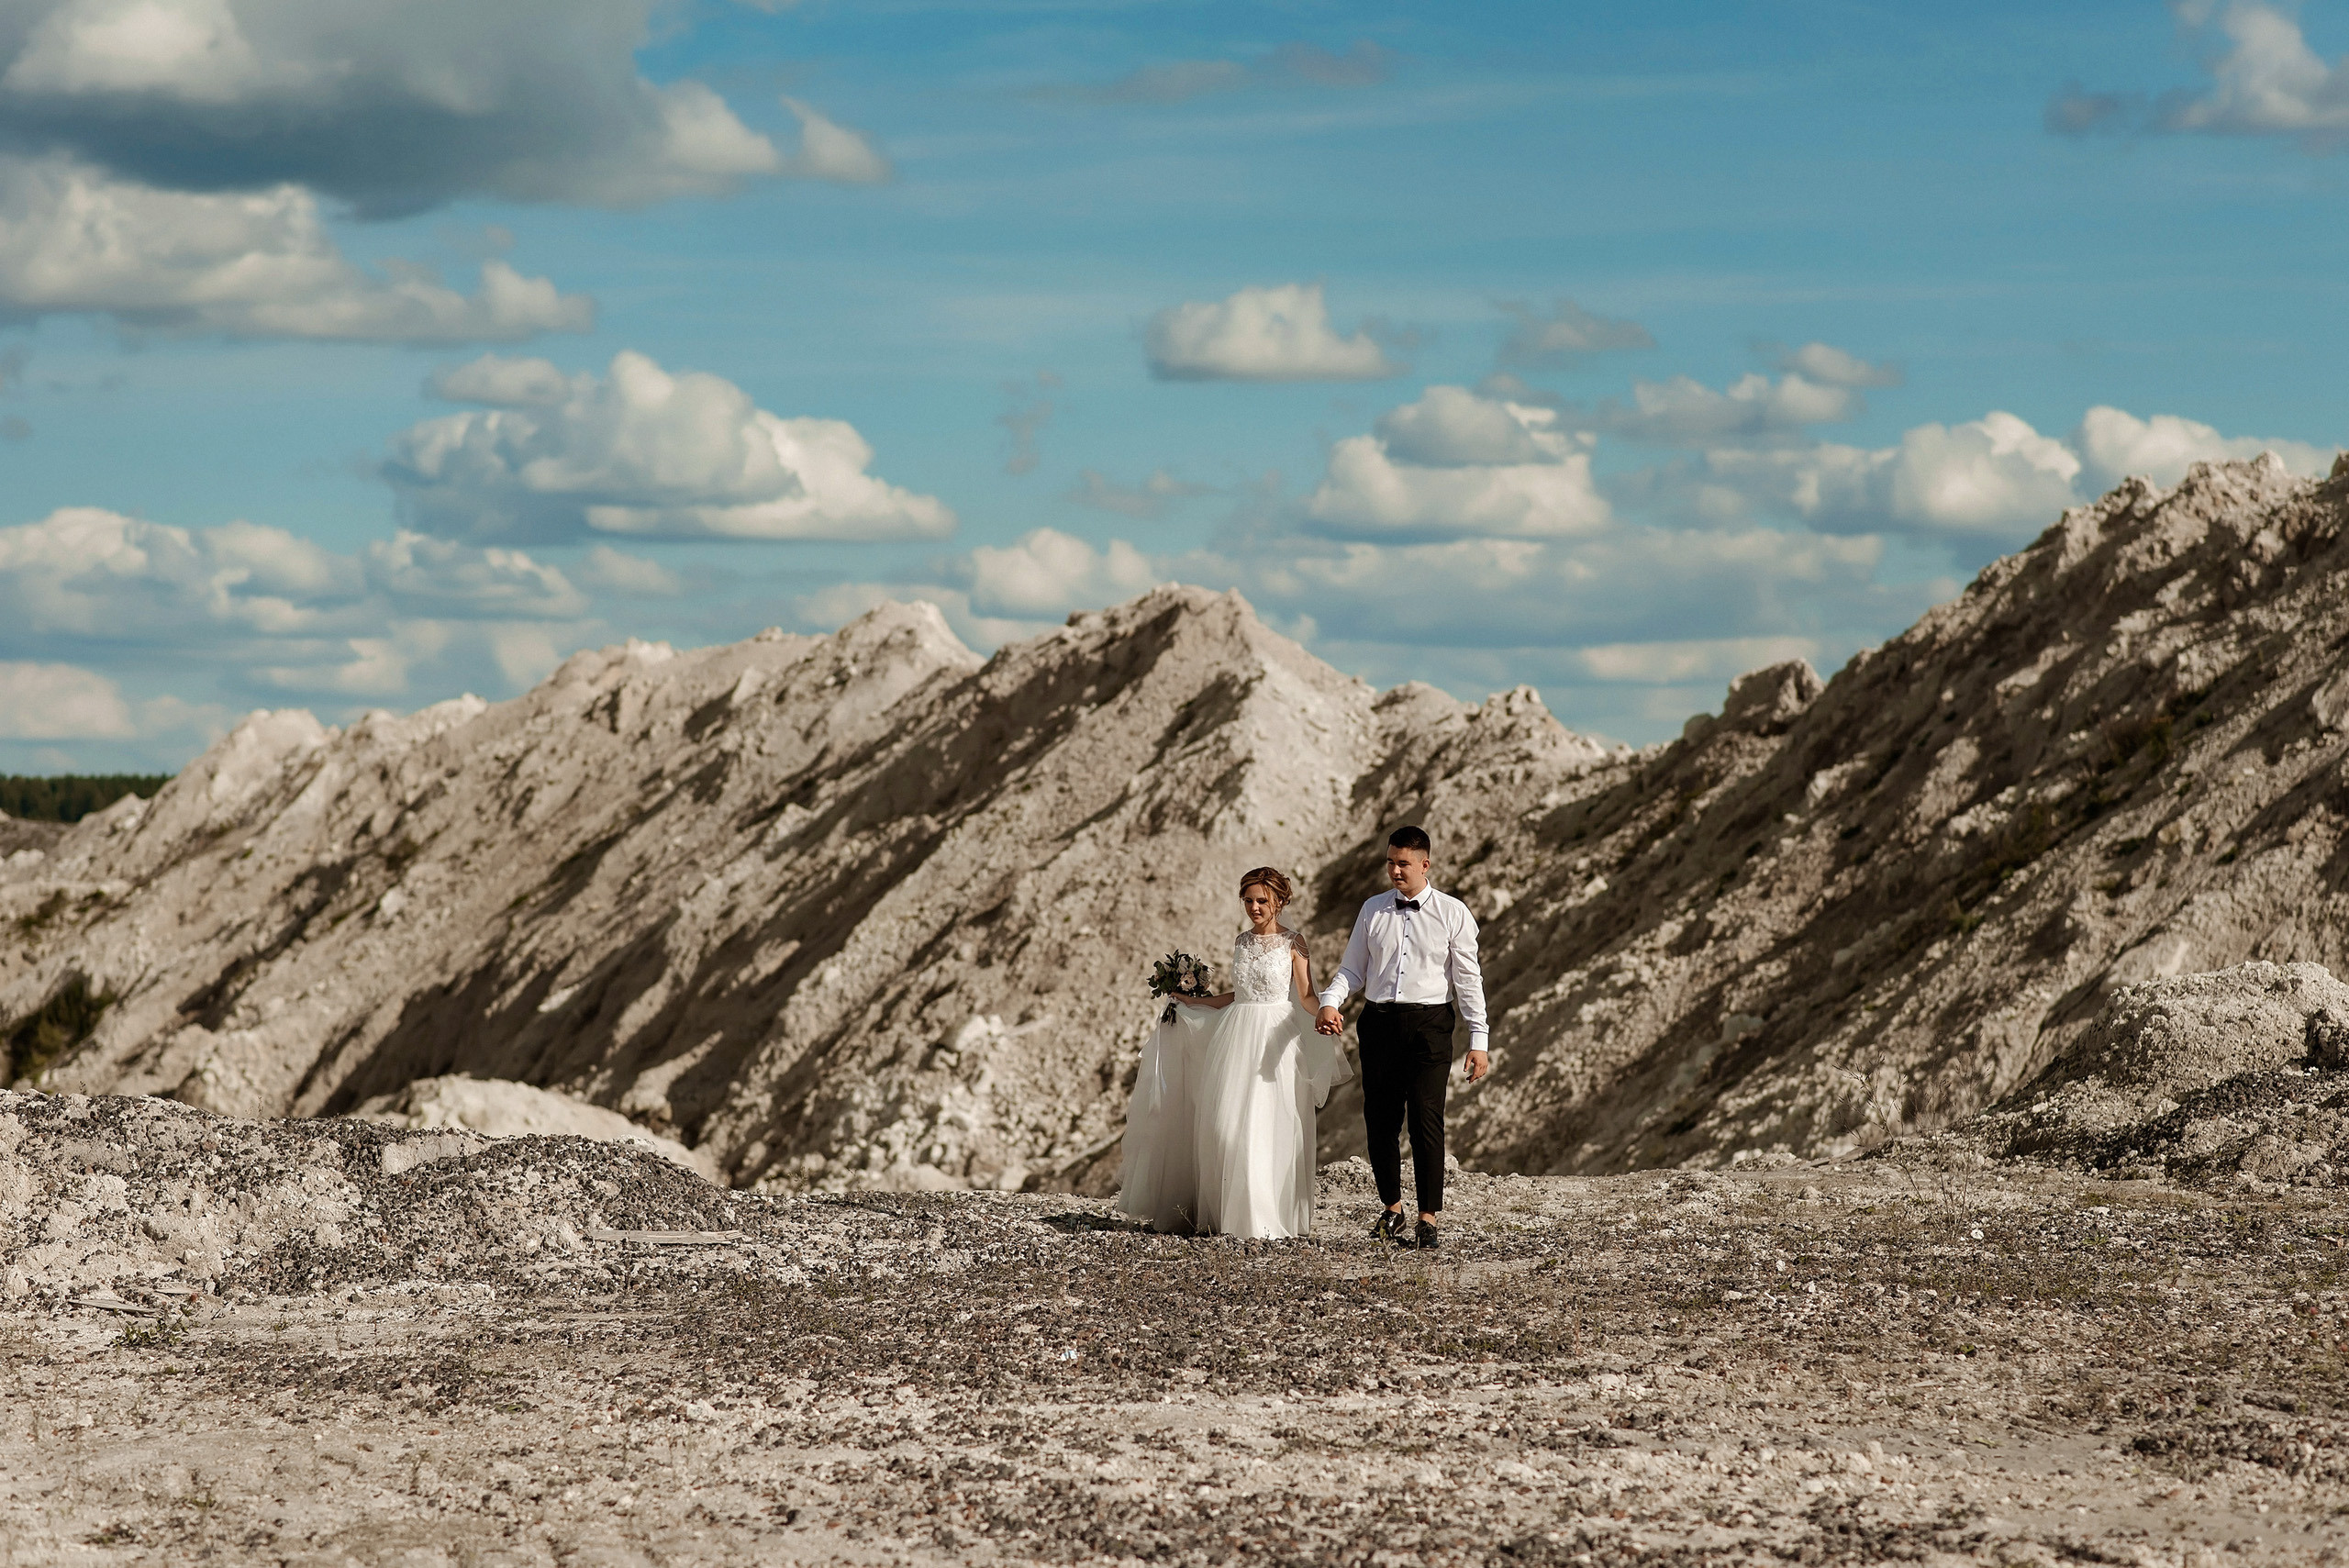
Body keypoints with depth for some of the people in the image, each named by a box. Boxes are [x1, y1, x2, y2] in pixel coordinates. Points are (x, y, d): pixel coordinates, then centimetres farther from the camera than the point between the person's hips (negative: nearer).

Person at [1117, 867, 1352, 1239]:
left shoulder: (1292, 943, -2)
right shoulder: (1242, 942, 14)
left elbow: (1306, 998, -6)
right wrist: (1191, 1001, 24)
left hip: (1277, 1039, -5)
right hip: (1236, 1037, 5)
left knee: (1267, 1130, -8)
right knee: (1223, 1124, -2)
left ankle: (1264, 1216, -1)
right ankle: (1225, 1213, 5)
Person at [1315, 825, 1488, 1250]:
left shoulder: (1452, 913, 2)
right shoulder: (1372, 911, 10)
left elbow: (1468, 979, 1)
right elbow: (1352, 969, 11)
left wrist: (1479, 1041, -3)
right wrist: (1330, 1003, -9)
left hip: (1429, 1024, -3)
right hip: (1379, 1021, 3)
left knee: (1426, 1120, -10)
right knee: (1379, 1121, 7)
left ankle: (1428, 1220, -6)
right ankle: (1392, 1208, 23)